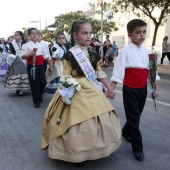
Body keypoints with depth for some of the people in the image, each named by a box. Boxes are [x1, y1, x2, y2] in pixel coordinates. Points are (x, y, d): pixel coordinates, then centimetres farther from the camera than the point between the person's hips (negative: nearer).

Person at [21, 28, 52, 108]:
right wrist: (31, 54, -24)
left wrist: (50, 65, 9)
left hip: (40, 66, 4)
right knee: (34, 84, -1)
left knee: (43, 82, 4)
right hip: (31, 66, -4)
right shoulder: (26, 45, -3)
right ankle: (36, 101, 12)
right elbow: (23, 56, -9)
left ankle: (39, 96, 32)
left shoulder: (41, 45, 9)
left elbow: (46, 56, 11)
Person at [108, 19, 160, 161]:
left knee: (136, 115, 18)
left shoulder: (147, 52, 6)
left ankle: (126, 132, 45)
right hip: (130, 89, -6)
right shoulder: (125, 51, -11)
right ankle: (138, 148, 12)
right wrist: (111, 89, -18)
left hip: (143, 89, 6)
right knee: (133, 117, 1)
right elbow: (118, 71, -13)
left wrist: (156, 88, 11)